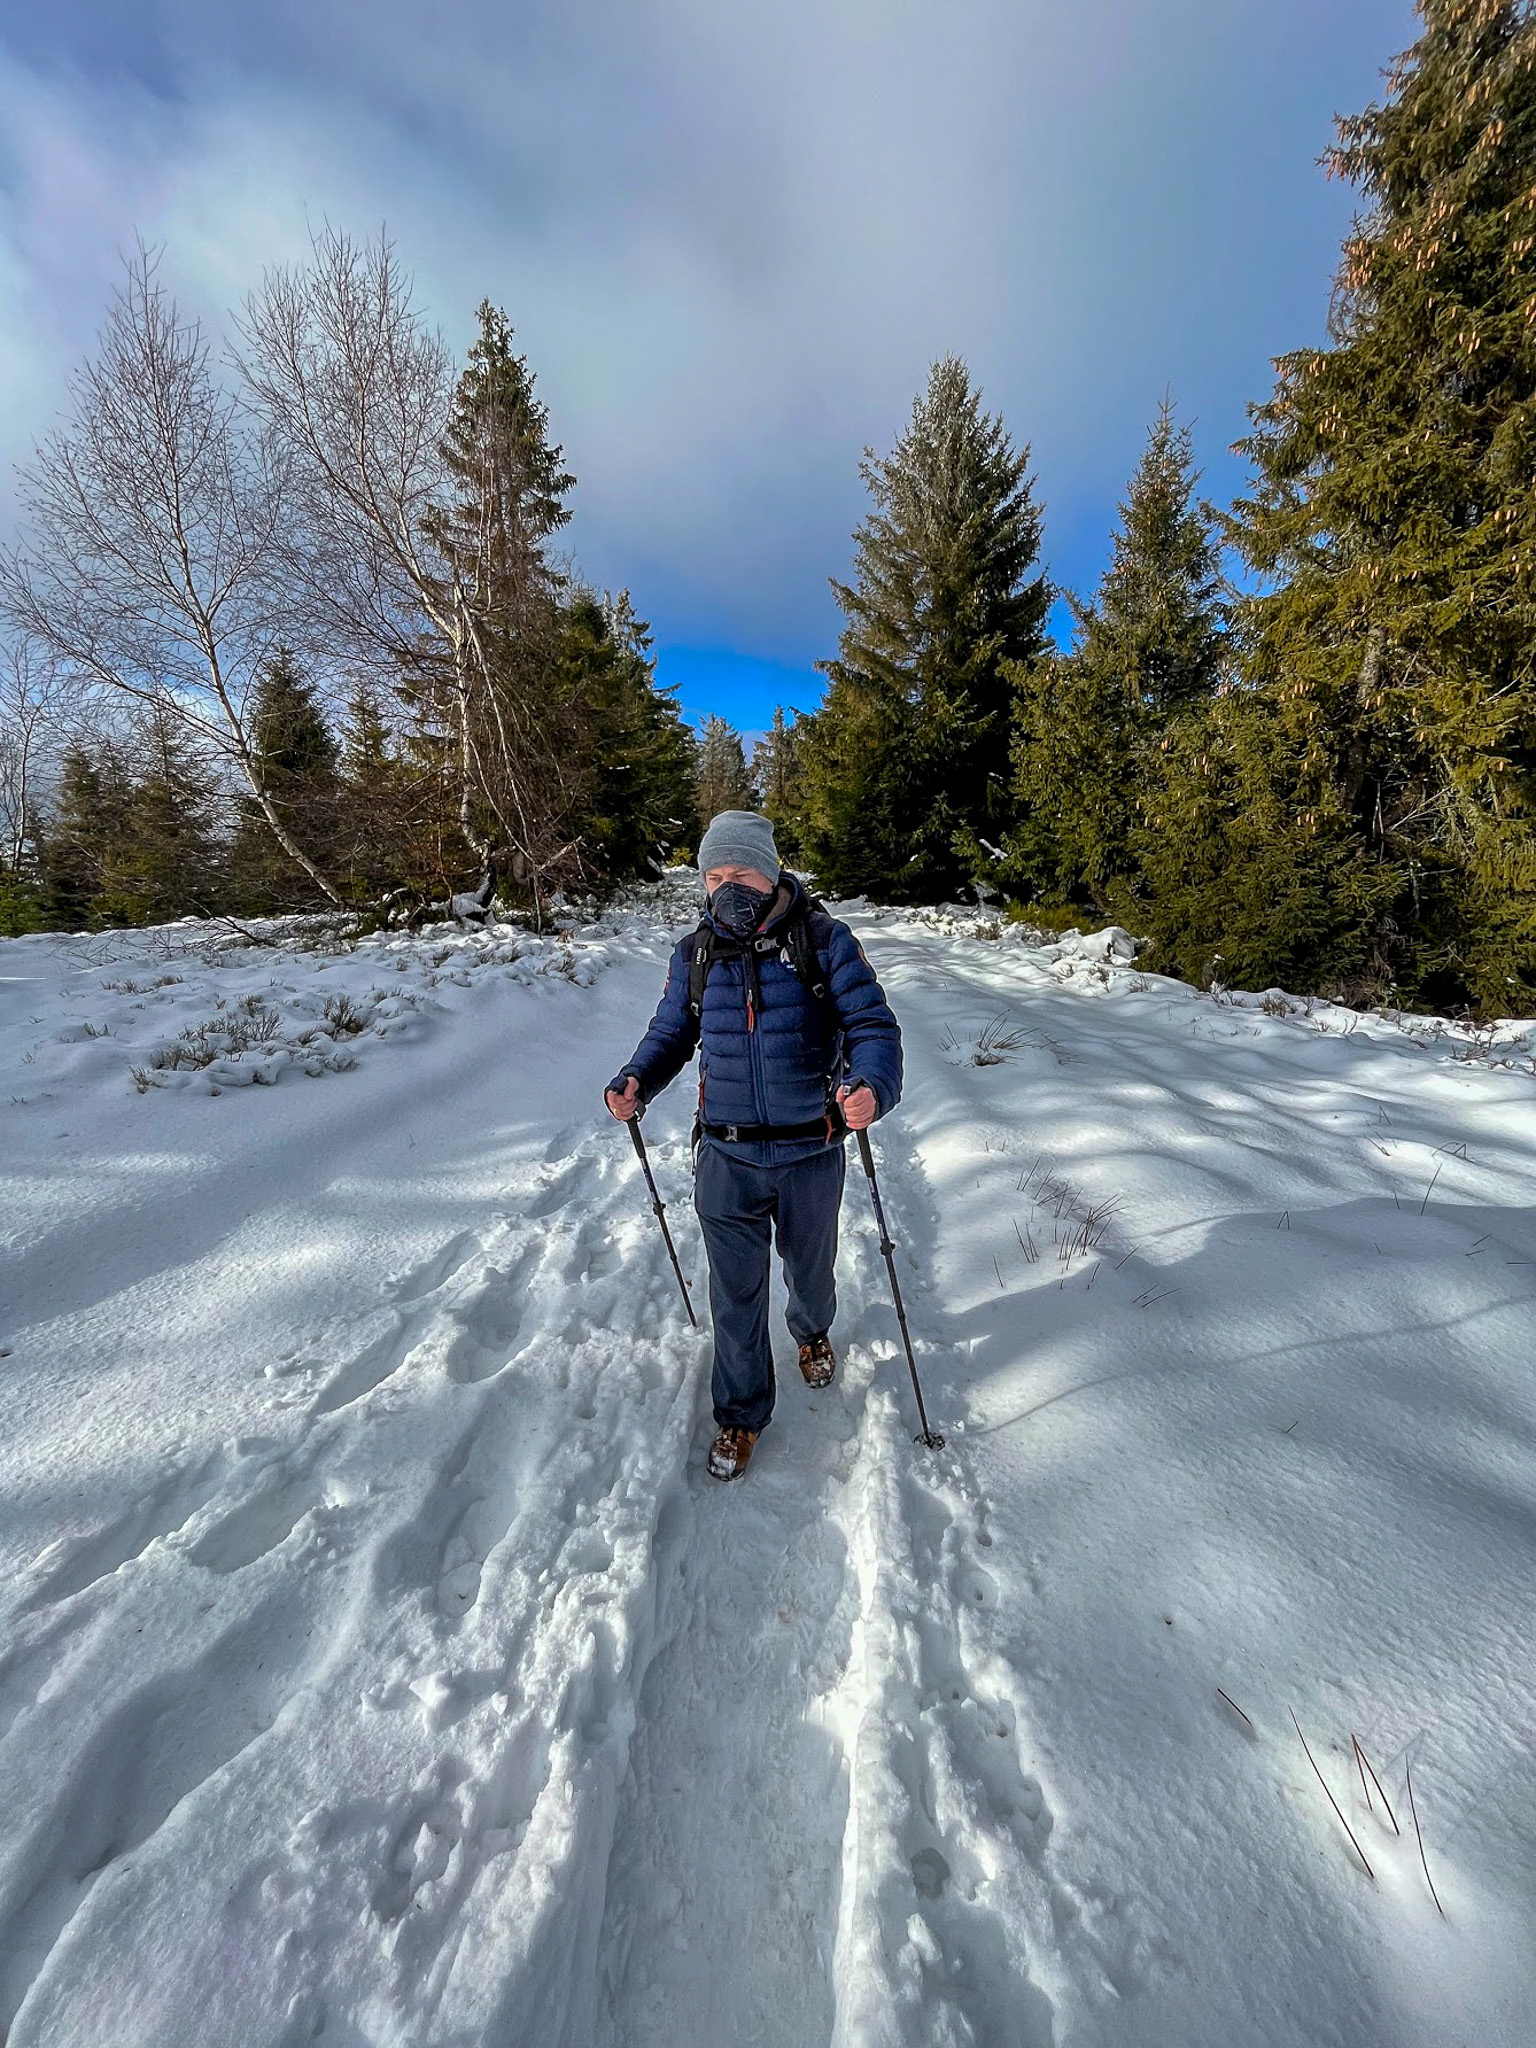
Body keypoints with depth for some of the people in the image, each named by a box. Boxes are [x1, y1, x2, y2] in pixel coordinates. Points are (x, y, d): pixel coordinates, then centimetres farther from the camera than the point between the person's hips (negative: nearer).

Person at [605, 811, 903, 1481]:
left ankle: (813, 1333, 60)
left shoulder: (821, 938, -9)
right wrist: (635, 1081, -11)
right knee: (735, 1291, 13)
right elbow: (670, 1036, 9)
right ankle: (741, 1411, 40)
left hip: (811, 1156, -1)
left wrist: (870, 1085, -32)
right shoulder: (694, 954, 0)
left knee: (809, 1267, 24)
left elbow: (872, 1022, -11)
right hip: (728, 1159, 2)